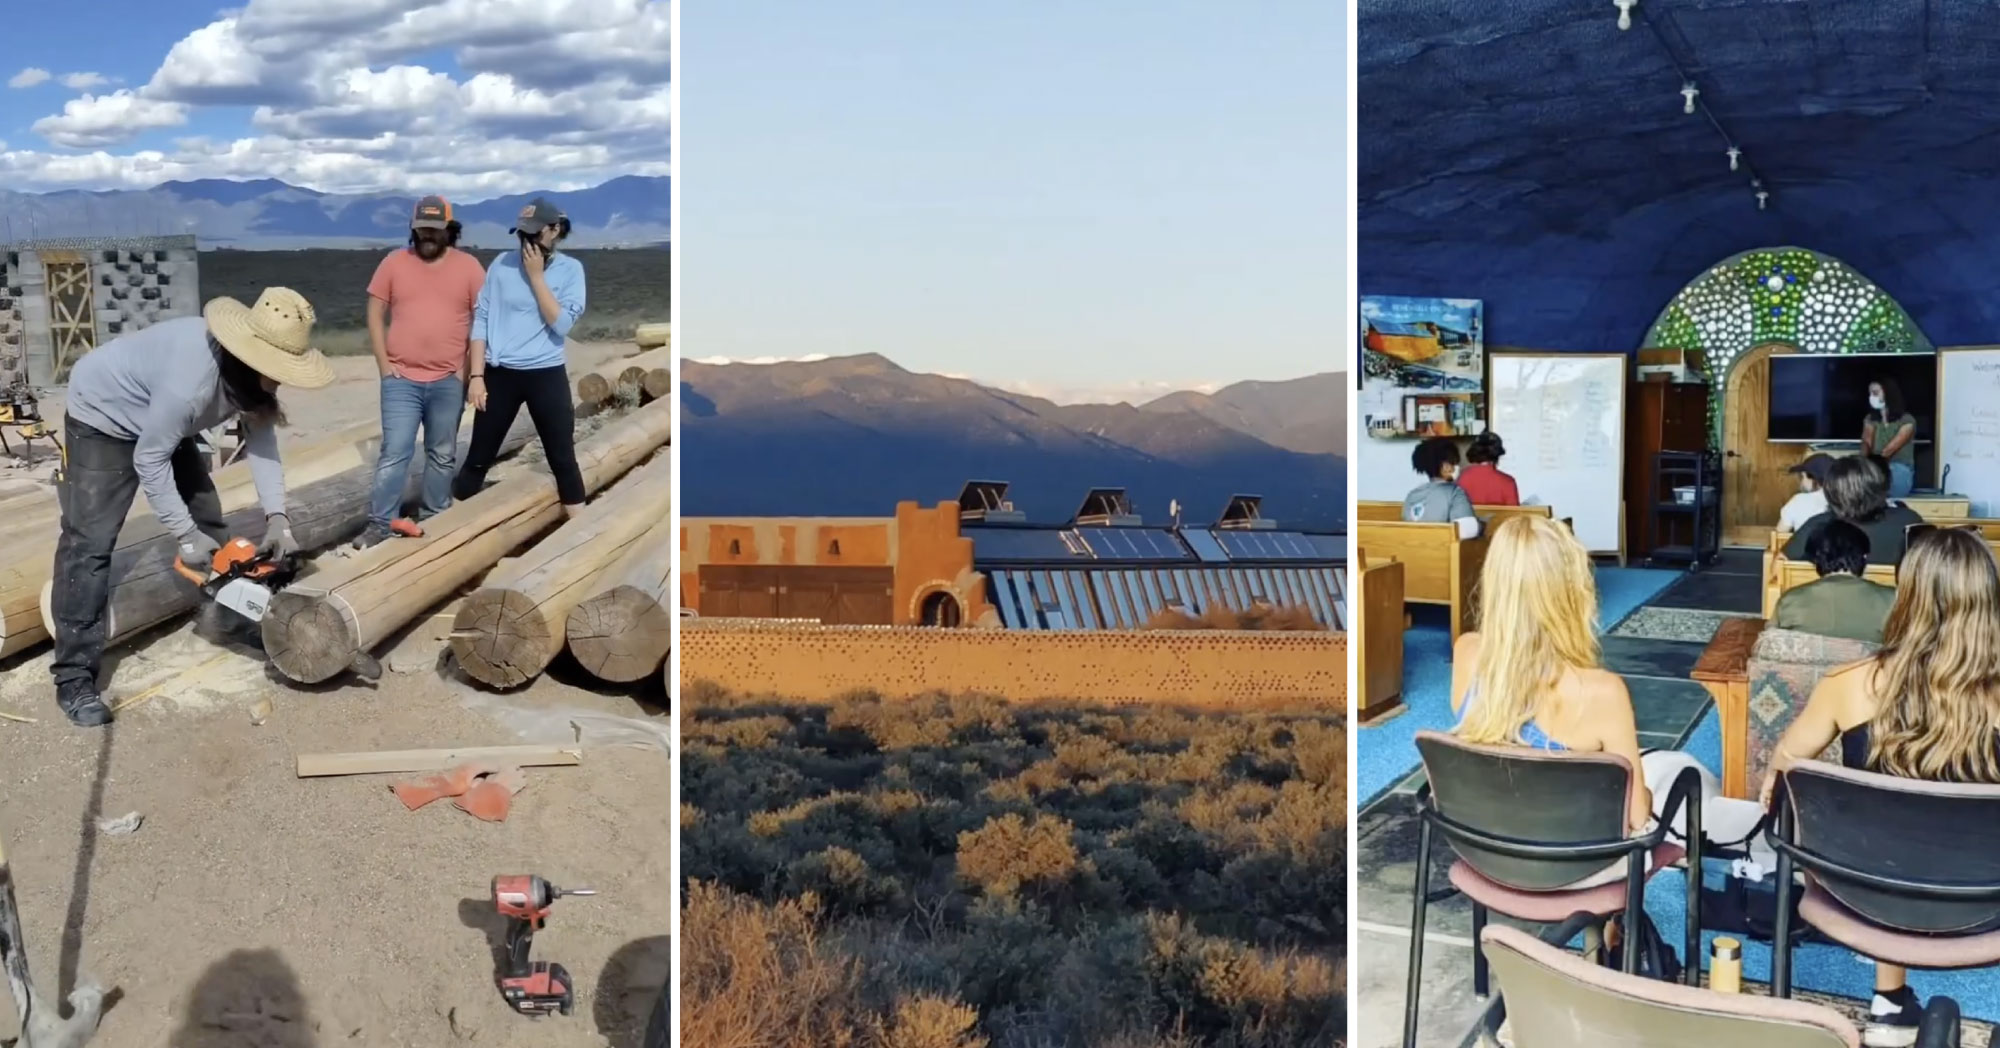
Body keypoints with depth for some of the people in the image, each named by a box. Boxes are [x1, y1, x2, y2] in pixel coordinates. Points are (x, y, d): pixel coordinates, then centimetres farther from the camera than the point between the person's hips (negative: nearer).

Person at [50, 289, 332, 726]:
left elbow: (260, 435, -11)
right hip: (103, 419, -8)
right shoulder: (193, 379, -41)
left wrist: (276, 516, -19)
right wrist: (184, 535, -24)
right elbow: (149, 460, -30)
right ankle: (74, 679, -11)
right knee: (90, 543, -13)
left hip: (163, 425, 8)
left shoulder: (249, 367, -17)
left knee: (209, 518, 11)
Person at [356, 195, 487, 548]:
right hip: (401, 379, -1)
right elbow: (375, 315, 4)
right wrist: (384, 364, -3)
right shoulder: (394, 262, 2)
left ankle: (433, 520, 20)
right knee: (394, 453, -5)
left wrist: (468, 368, -4)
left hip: (449, 381, 1)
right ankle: (380, 523, 0)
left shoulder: (469, 266, 1)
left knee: (442, 454, 9)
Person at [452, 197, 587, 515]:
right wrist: (476, 375, -5)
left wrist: (536, 276, -14)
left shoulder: (570, 269, -2)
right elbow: (481, 319, 1)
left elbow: (561, 324, -14)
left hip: (546, 375, -1)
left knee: (562, 457, 4)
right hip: (499, 373, 1)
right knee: (479, 455, 8)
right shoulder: (502, 264, 1)